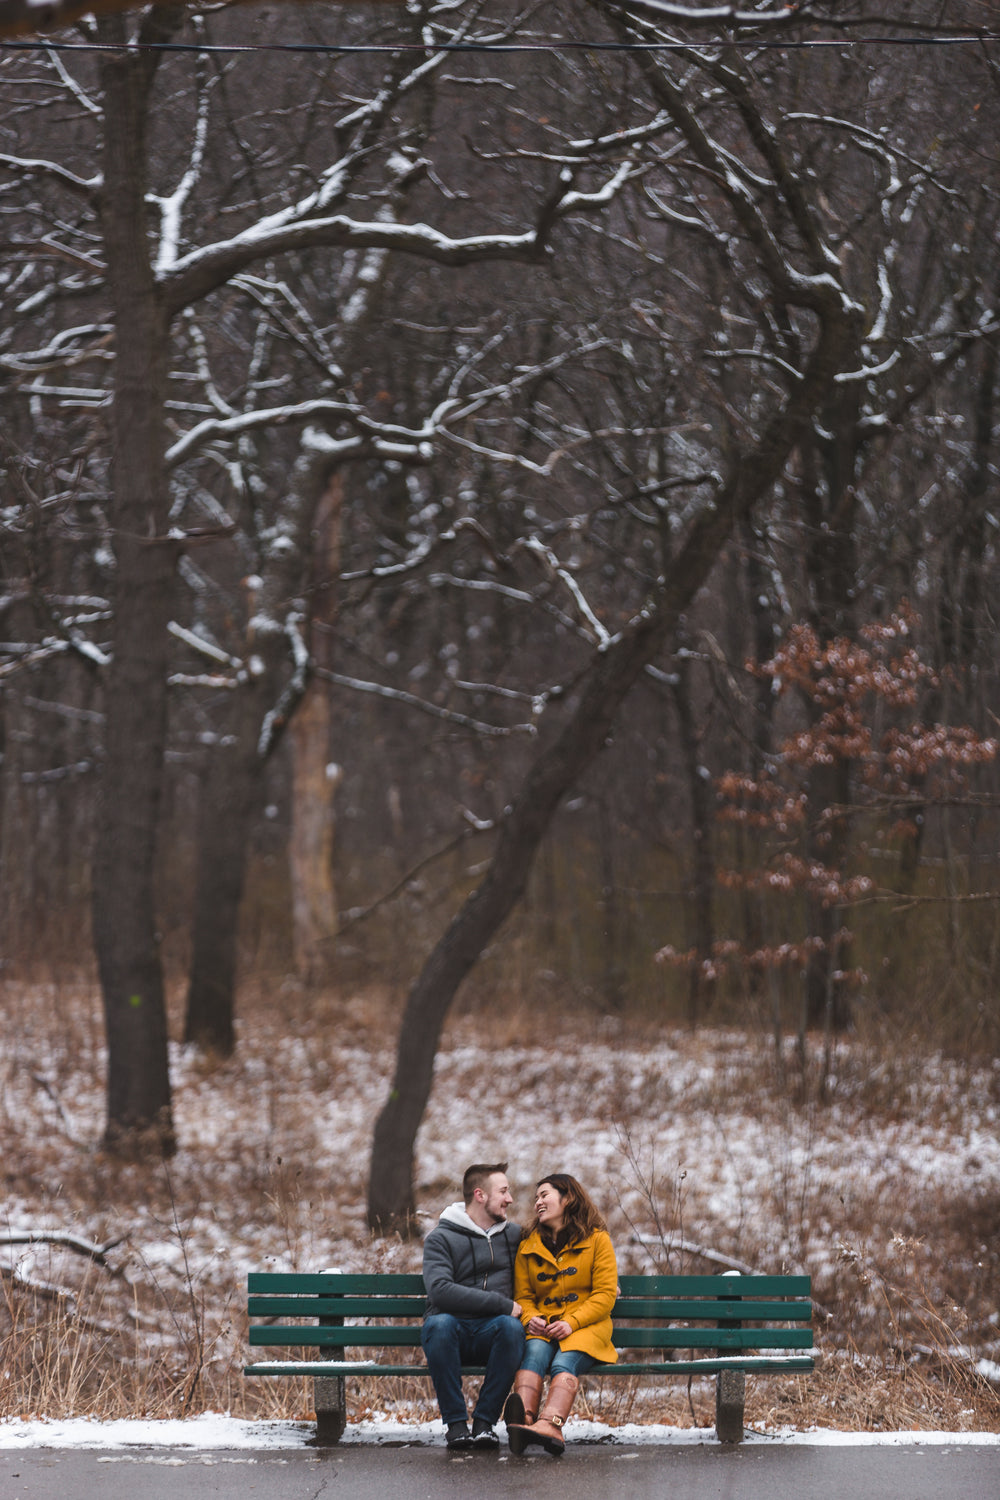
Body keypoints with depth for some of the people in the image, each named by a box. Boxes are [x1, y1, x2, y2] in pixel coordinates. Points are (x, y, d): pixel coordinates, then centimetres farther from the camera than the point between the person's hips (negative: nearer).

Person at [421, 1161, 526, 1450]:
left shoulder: (514, 1235, 17)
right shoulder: (441, 1238, 1)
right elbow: (439, 1291, -15)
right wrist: (501, 1303, -17)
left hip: (491, 1332, 3)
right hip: (454, 1331, -3)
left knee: (511, 1327, -33)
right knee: (439, 1323, -38)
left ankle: (485, 1421, -23)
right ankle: (455, 1422, -26)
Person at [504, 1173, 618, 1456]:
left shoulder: (597, 1240, 8)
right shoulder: (528, 1247, 19)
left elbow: (605, 1295, 0)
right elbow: (523, 1296, 16)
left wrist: (571, 1322, -15)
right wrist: (530, 1318, -8)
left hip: (586, 1326, -2)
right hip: (542, 1326, 2)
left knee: (565, 1362, -34)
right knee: (535, 1352, -33)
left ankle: (549, 1425, -62)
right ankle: (525, 1418, -61)